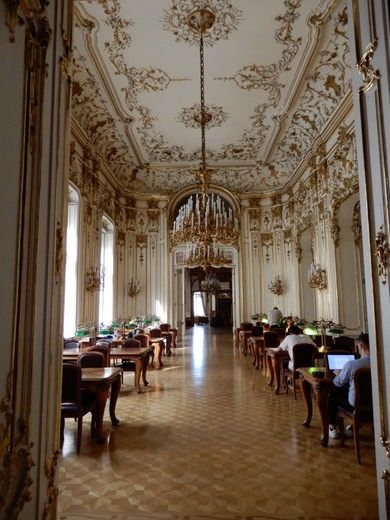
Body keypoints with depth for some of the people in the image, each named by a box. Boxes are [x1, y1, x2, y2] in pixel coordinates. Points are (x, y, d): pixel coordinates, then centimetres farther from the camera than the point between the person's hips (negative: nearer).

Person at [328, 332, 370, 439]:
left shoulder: (351, 364, -25)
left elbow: (338, 383, -7)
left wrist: (338, 373, 15)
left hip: (356, 405, -5)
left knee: (332, 395, 20)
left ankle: (332, 428, 27)